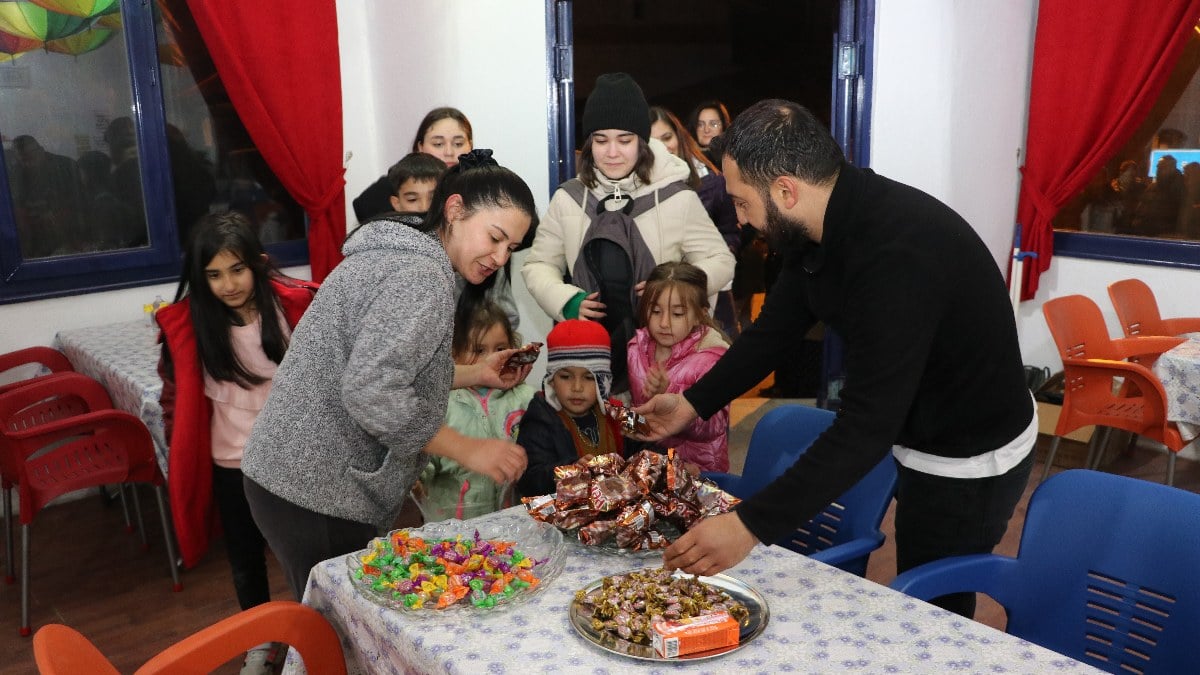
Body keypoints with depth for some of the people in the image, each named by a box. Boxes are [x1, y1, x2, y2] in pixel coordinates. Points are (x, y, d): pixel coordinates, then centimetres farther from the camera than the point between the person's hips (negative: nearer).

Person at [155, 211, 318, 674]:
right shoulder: (186, 324, -13)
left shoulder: (294, 304, -16)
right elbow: (176, 395, 0)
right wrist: (183, 455, 3)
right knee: (245, 557, 20)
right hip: (233, 465, 2)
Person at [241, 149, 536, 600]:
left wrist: (474, 374, 12)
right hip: (316, 494, -10)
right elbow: (370, 392, -29)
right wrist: (467, 450, -20)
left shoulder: (399, 254, 12)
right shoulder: (423, 277, -20)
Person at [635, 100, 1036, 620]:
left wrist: (751, 526, -36)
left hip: (968, 464, -8)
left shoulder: (896, 255, -35)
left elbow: (868, 425, -36)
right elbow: (777, 326, 7)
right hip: (923, 435, 8)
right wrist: (694, 403, 3)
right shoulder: (827, 222, -6)